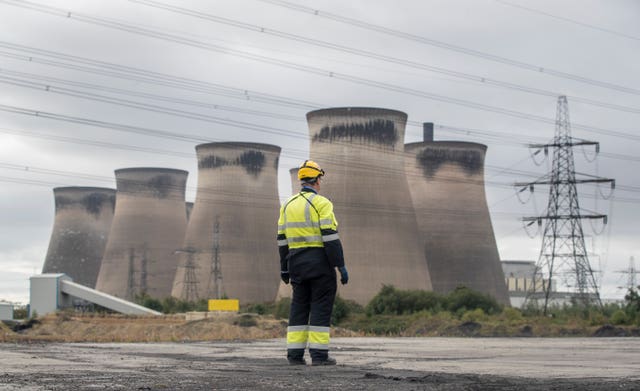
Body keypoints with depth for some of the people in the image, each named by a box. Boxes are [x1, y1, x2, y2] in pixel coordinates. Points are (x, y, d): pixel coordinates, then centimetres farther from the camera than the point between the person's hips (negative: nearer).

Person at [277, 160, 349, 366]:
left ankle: (295, 354, 6)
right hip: (320, 261, -6)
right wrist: (341, 266, -13)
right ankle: (318, 354, -6)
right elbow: (330, 236, -15)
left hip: (296, 262, 6)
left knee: (299, 306, 10)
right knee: (321, 307, -3)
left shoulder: (288, 205, 11)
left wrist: (284, 268, 17)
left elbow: (282, 239, 11)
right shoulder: (321, 203, -9)